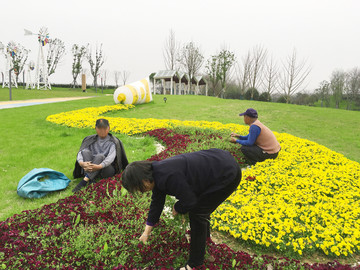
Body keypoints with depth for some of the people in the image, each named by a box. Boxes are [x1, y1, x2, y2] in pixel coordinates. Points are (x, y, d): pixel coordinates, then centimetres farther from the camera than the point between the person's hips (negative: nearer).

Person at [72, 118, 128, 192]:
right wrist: (81, 163, -29)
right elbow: (80, 152, -5)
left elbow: (111, 157, -17)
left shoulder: (113, 142, 0)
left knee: (100, 156, -33)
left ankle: (84, 181, -42)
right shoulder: (91, 140, 10)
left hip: (107, 169, -3)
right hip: (90, 169, 3)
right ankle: (91, 180, -40)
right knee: (85, 152, -24)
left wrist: (99, 166, -37)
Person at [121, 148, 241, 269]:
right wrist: (147, 231, 20)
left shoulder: (168, 176, -30)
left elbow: (189, 201, -20)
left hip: (227, 175, -9)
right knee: (201, 204, 26)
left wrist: (177, 208, 3)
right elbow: (157, 202, 12)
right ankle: (204, 234, 53)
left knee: (197, 214, -2)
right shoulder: (157, 173, 1)